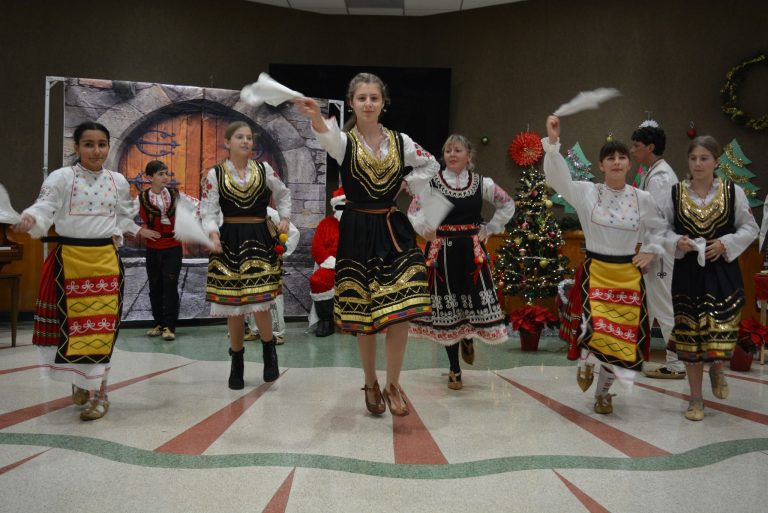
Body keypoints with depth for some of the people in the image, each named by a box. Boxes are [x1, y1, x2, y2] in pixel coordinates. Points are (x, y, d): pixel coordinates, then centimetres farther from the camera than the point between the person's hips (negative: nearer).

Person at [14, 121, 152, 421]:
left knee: (101, 325, 0)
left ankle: (98, 390, 11)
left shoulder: (118, 181, 7)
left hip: (105, 259, 2)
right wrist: (30, 219, -35)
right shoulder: (61, 178, -5)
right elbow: (45, 208, -17)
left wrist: (136, 230, 9)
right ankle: (79, 382, 28)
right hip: (70, 258, -2)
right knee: (73, 323, 5)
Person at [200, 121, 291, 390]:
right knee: (233, 305, 5)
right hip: (230, 242, 0)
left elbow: (283, 194, 22)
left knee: (259, 301, -11)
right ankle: (237, 362, 22)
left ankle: (269, 348, 17)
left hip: (260, 240, 0)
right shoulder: (215, 174, 1)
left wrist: (284, 219, 8)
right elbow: (208, 212, -3)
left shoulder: (264, 169, 6)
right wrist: (214, 235, -21)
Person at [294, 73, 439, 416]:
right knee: (363, 314, 6)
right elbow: (328, 138, -31)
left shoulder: (401, 141, 4)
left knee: (401, 311, -7)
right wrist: (316, 117, -54)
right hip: (358, 233, -2)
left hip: (394, 230, 2)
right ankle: (371, 384, 26)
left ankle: (392, 385, 11)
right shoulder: (345, 141, -5)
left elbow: (431, 165, 21)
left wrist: (407, 184, 4)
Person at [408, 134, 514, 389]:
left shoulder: (482, 183, 5)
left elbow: (508, 206, 12)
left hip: (472, 250, 1)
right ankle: (454, 369, 17)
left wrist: (489, 230, 5)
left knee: (478, 302, -3)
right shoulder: (432, 182, 1)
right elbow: (413, 213, 1)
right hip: (442, 251, -1)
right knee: (446, 306, 3)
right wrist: (427, 232, -11)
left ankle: (467, 339, 34)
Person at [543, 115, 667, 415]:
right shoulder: (587, 192, -4)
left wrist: (651, 252, 4)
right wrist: (553, 142, -29)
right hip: (594, 272, -3)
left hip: (628, 276, 3)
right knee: (593, 328, -19)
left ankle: (603, 392, 29)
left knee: (621, 336, 6)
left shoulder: (642, 199, 2)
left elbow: (659, 228, 19)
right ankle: (584, 361, 20)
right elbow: (557, 177, -18)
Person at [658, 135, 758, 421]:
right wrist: (677, 242, -14)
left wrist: (726, 243, -11)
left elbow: (750, 229, 5)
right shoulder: (675, 194, 1)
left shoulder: (733, 192, 0)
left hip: (722, 272, 0)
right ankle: (696, 399, 20)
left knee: (722, 332, -7)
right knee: (689, 335, 5)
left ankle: (717, 370, 32)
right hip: (687, 272, 1)